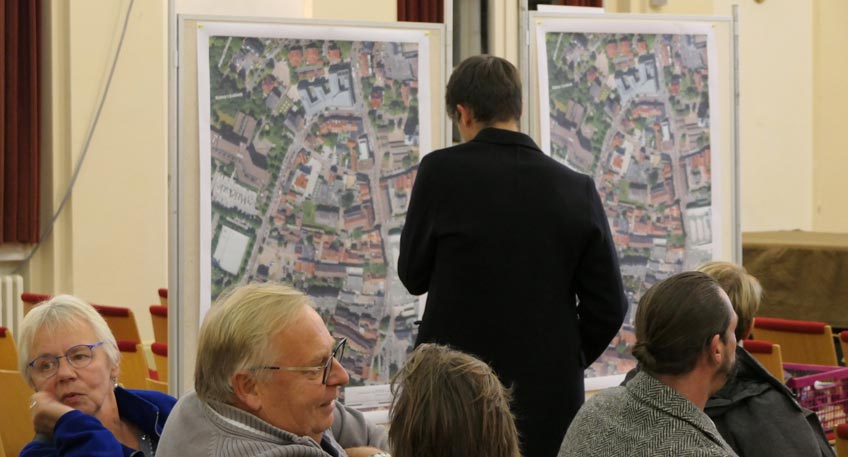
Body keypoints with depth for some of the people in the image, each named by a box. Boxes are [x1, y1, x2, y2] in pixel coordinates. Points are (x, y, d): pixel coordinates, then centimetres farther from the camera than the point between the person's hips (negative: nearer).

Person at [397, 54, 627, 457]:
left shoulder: (441, 171, -8)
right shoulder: (577, 189, -1)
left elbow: (413, 275, 3)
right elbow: (608, 306, 0)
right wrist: (563, 363, 13)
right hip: (550, 403, 2)